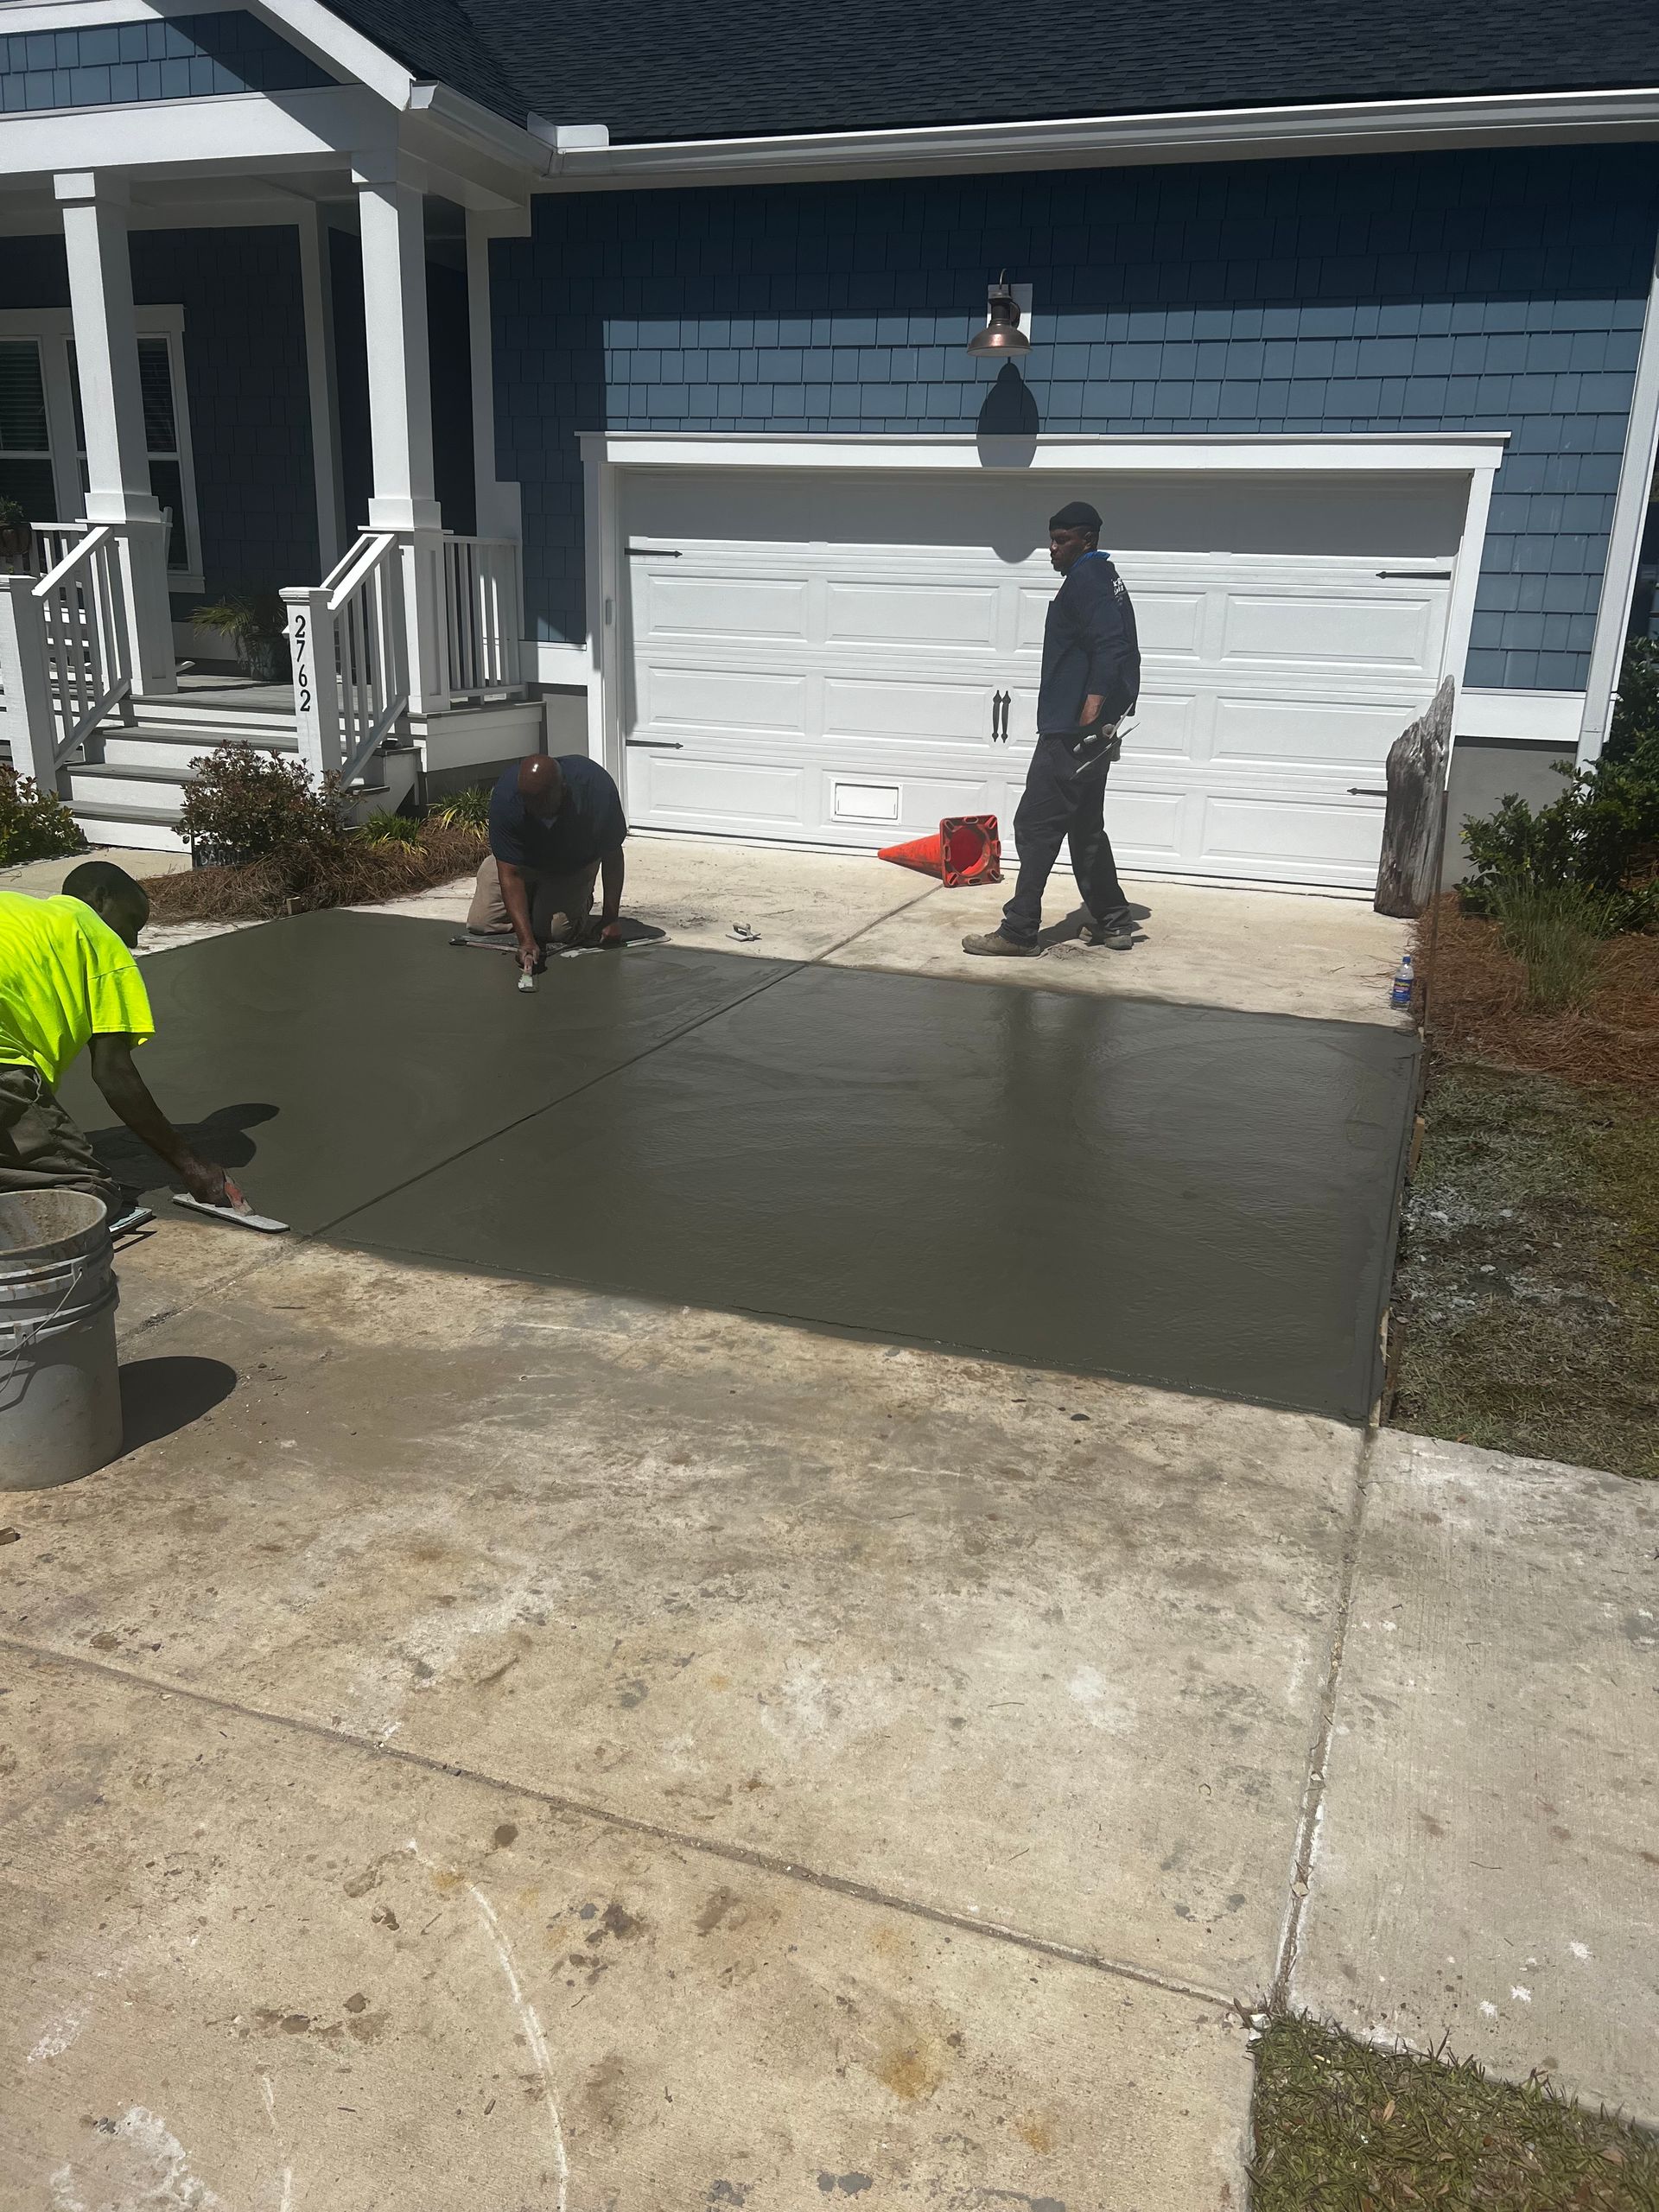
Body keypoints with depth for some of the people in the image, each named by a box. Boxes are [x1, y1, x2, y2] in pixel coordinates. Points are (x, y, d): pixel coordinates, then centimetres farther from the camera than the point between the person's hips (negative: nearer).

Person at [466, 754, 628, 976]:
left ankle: (582, 899, 15)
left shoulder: (597, 788, -36)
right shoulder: (505, 797, -36)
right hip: (522, 860, 1)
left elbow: (612, 854, -20)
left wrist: (611, 918, -20)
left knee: (558, 931, -18)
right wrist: (526, 940, -42)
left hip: (575, 864, -1)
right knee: (480, 923, -5)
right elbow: (510, 873, -33)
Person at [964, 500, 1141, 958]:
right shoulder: (1105, 578, 20)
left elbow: (1109, 648, -24)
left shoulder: (1086, 580, -11)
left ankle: (1019, 932, -6)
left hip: (1070, 733, -11)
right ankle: (1112, 923, 22)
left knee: (1036, 827, -8)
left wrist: (1088, 718, -29)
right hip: (1094, 733, 11)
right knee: (1086, 828, 16)